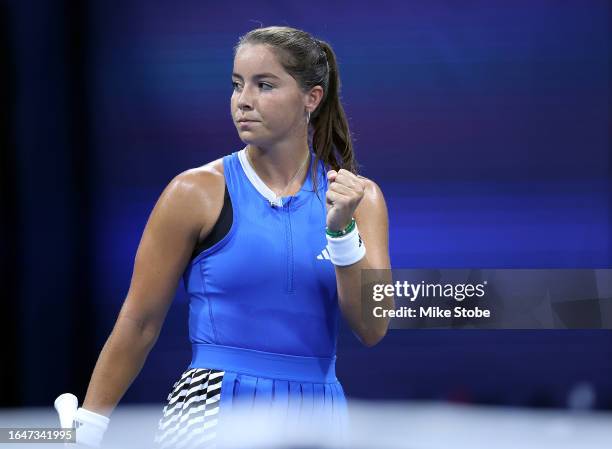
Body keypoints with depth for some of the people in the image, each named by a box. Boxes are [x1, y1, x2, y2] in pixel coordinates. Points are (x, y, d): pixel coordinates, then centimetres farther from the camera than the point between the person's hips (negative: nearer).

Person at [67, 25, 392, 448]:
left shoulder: (358, 198, 5)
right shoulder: (198, 192, -3)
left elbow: (372, 329, -2)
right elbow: (139, 324, 0)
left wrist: (342, 231, -14)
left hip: (318, 413, 2)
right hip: (213, 413, -2)